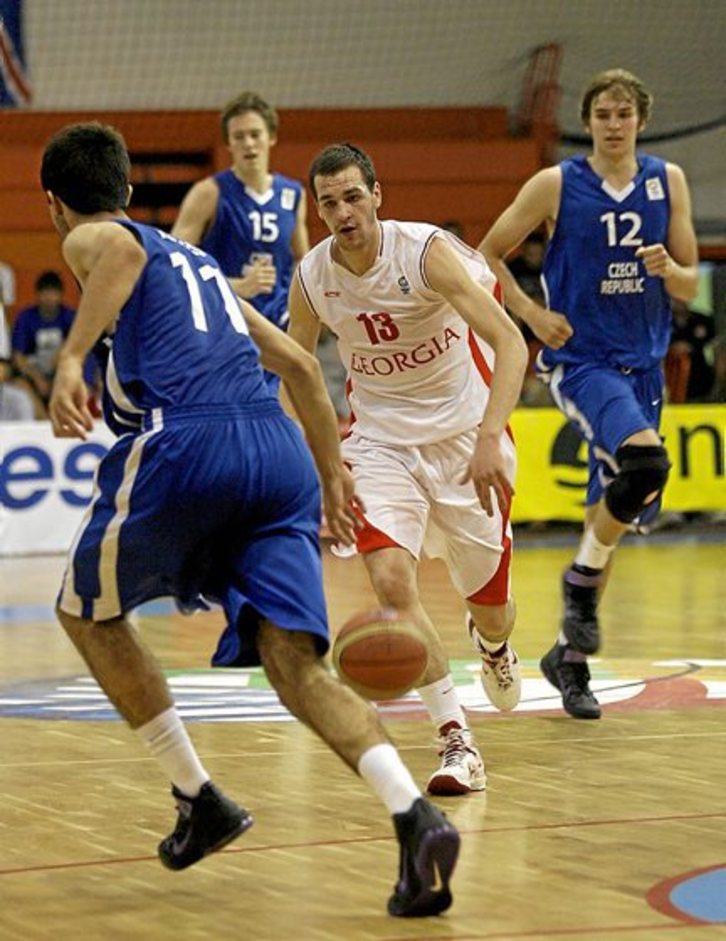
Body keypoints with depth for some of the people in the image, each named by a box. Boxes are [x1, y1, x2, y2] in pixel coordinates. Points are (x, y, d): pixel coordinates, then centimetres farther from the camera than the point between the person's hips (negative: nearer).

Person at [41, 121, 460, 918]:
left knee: (88, 612, 21)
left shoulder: (88, 241, 15)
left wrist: (70, 359, -19)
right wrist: (331, 472, 35)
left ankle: (198, 799, 19)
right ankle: (415, 816, -27)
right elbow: (298, 363, 31)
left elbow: (125, 248, -12)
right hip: (279, 448, 6)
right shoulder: (197, 261, 34)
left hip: (186, 444, -6)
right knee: (297, 663, -3)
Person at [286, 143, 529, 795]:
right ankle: (457, 742, -16)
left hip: (466, 438, -2)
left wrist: (489, 439, -41)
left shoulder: (426, 252, -22)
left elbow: (510, 343, -29)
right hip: (381, 441, 2)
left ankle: (492, 644, 51)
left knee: (489, 604, 9)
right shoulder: (311, 279, -9)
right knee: (391, 578, -23)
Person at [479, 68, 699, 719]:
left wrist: (669, 269, -14)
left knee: (614, 515, 8)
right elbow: (487, 255, 4)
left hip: (642, 365, 5)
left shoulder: (667, 183, 5)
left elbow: (689, 287, 8)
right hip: (579, 360, -5)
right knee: (645, 460, -31)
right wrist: (532, 313, -9)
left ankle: (571, 654, 21)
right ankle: (583, 578, -8)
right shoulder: (555, 185, -5)